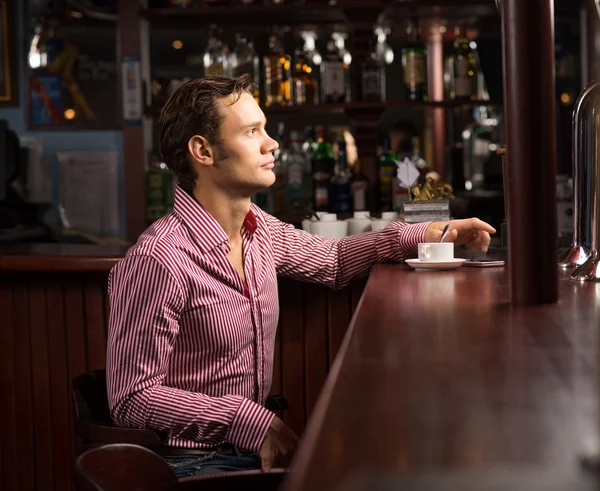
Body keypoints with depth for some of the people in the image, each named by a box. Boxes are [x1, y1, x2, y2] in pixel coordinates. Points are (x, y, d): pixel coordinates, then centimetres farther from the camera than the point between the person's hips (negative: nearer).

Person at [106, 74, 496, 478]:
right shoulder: (159, 260, -22)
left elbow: (332, 260, 25)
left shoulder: (258, 229, 4)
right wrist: (250, 419, -25)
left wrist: (424, 234, 11)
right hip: (191, 461, -8)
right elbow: (132, 399, -20)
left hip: (256, 443, 8)